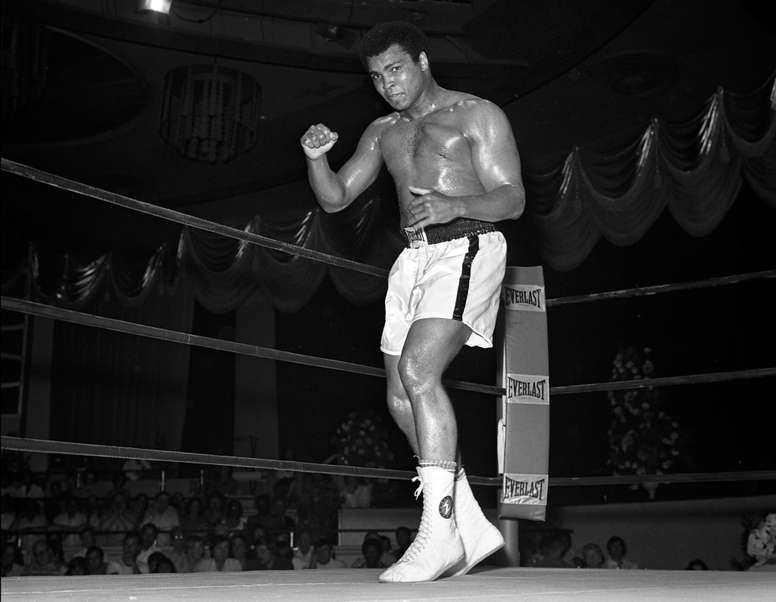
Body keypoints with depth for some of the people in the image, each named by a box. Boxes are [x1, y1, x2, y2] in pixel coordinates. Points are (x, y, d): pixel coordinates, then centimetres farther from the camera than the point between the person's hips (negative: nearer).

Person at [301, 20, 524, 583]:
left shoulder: (477, 115, 3)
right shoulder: (383, 132, 21)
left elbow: (513, 198, -5)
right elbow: (336, 197, 18)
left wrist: (454, 206, -25)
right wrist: (317, 156, -3)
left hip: (467, 248, -7)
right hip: (413, 259, 7)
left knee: (418, 370, -26)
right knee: (403, 399, 1)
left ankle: (440, 531, -23)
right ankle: (473, 527, 10)